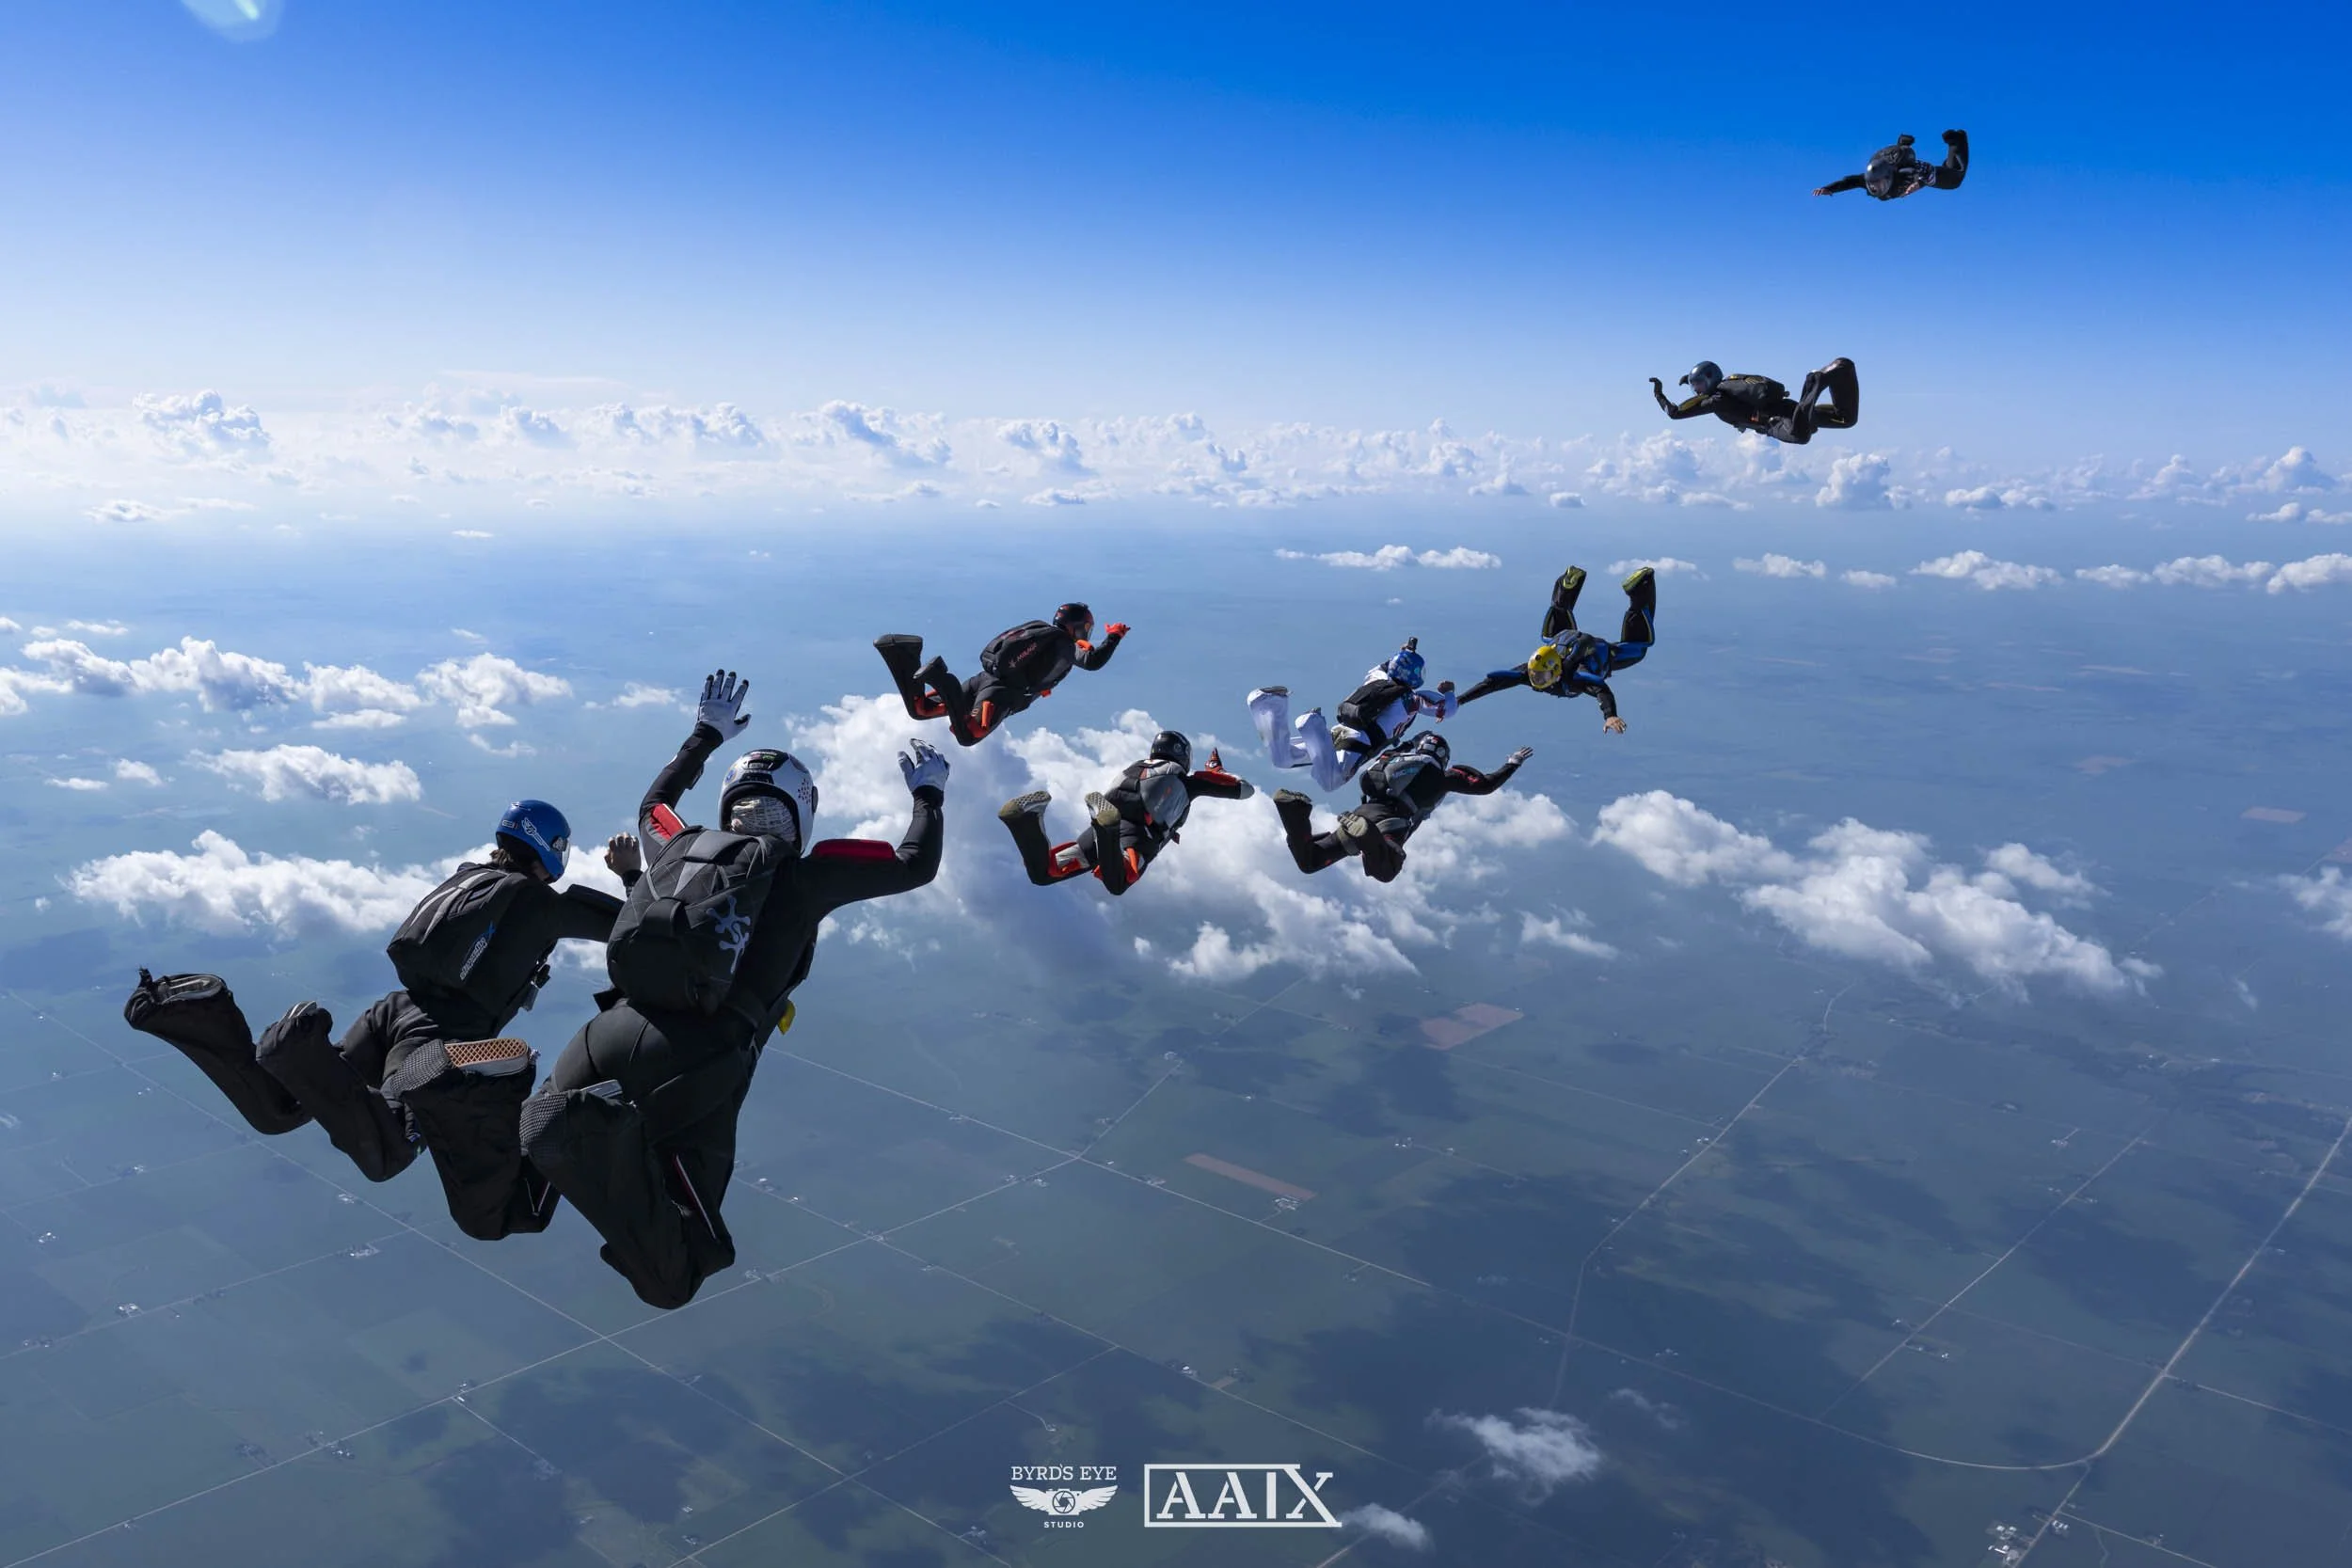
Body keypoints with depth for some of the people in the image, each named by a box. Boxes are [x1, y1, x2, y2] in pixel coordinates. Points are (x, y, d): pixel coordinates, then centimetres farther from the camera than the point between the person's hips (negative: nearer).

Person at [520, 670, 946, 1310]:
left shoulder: (681, 846, 22)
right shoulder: (807, 871, 9)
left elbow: (653, 805, 47)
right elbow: (917, 865, 18)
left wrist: (705, 736, 59)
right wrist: (928, 793, 36)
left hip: (609, 1033, 4)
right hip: (698, 1065, -4)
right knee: (670, 1280, 0)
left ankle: (566, 1118, -14)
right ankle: (608, 1141, -29)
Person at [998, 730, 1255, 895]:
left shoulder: (1134, 769, 38)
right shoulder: (1189, 781, 27)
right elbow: (1246, 789, 31)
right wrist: (1218, 771, 53)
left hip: (1107, 827, 5)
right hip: (1139, 833, -5)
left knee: (1043, 873, -7)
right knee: (1118, 883, -36)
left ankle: (1028, 819, -34)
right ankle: (1105, 824, -63)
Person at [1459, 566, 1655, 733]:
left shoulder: (1575, 675, -50)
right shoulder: (1528, 672, -39)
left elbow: (1601, 690, -66)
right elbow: (1493, 682, -43)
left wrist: (1610, 716, -85)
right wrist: (1458, 701, -53)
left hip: (1599, 652, -4)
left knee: (1639, 643, 14)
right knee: (1548, 638, 37)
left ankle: (1639, 590, 26)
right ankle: (1569, 586, 44)